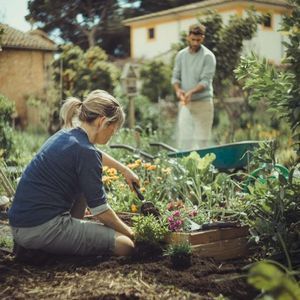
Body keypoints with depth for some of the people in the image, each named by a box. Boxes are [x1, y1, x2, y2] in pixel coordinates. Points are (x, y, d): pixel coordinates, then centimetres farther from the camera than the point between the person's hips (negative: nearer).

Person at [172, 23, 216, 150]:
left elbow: (206, 81, -12)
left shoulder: (208, 56, -5)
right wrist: (178, 90, -11)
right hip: (185, 103, 4)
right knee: (183, 137, 2)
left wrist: (191, 92, -28)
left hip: (203, 102, -4)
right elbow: (175, 77, 11)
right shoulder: (181, 55, 10)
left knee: (201, 138, -5)